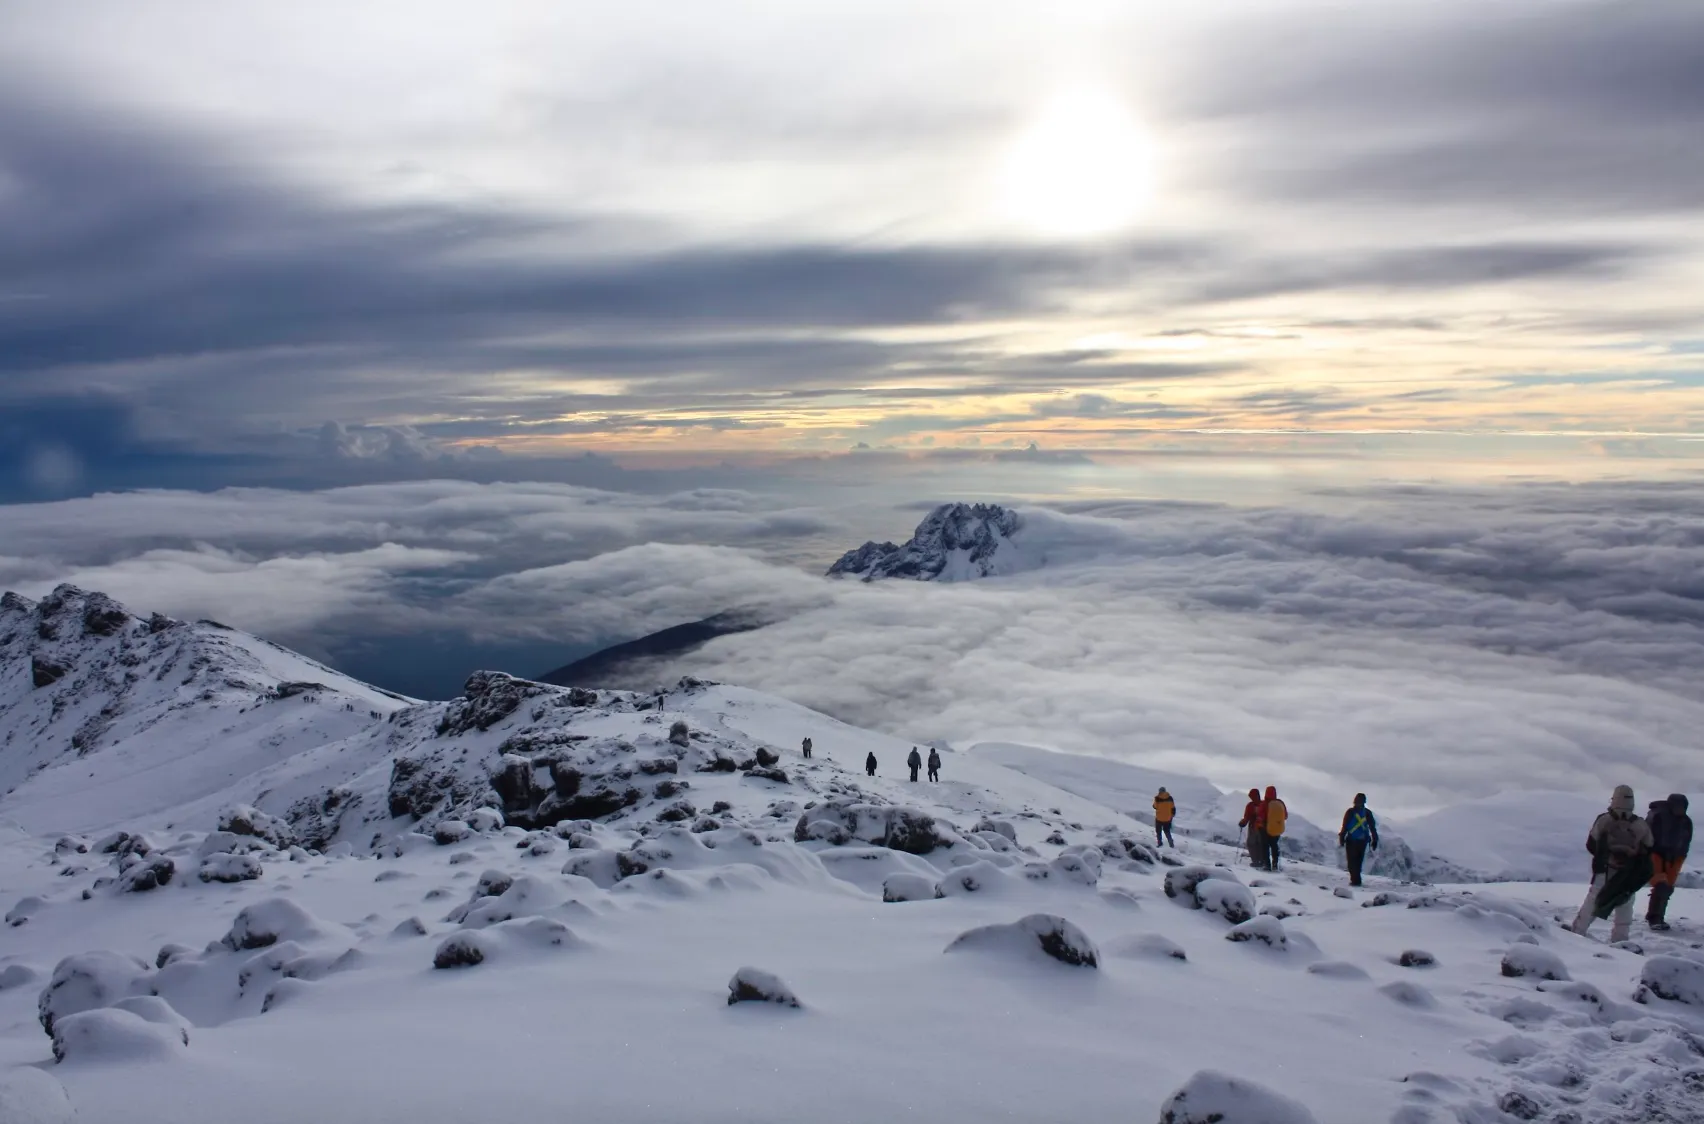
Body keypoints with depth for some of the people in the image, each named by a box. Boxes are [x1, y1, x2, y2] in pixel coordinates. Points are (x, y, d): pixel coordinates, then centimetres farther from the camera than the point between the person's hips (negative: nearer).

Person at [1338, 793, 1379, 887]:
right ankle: (1356, 879, 20)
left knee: (1352, 862, 2)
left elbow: (1344, 827, -8)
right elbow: (1373, 827, 4)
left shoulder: (1350, 812, -7)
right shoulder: (1368, 812, 2)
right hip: (1363, 841, 3)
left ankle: (1355, 880, -7)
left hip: (1351, 841, -3)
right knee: (1358, 861, 16)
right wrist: (1374, 840, 9)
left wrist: (1341, 839, -2)